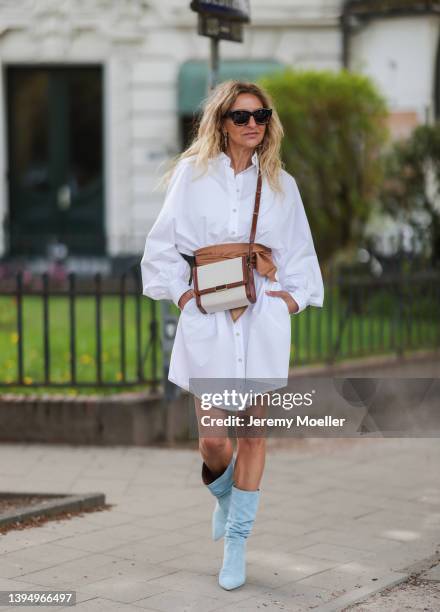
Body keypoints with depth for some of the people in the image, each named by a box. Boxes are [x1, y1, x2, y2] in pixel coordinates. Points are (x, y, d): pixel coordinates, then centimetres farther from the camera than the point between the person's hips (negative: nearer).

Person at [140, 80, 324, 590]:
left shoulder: (281, 184, 10)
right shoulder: (193, 174, 2)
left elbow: (301, 252, 17)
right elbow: (164, 243, 5)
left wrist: (296, 295, 3)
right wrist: (181, 293, -4)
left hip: (264, 319, 2)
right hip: (209, 319, -2)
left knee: (254, 431, 1)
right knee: (213, 437, -5)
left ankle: (236, 544, 14)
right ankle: (223, 496, 32)